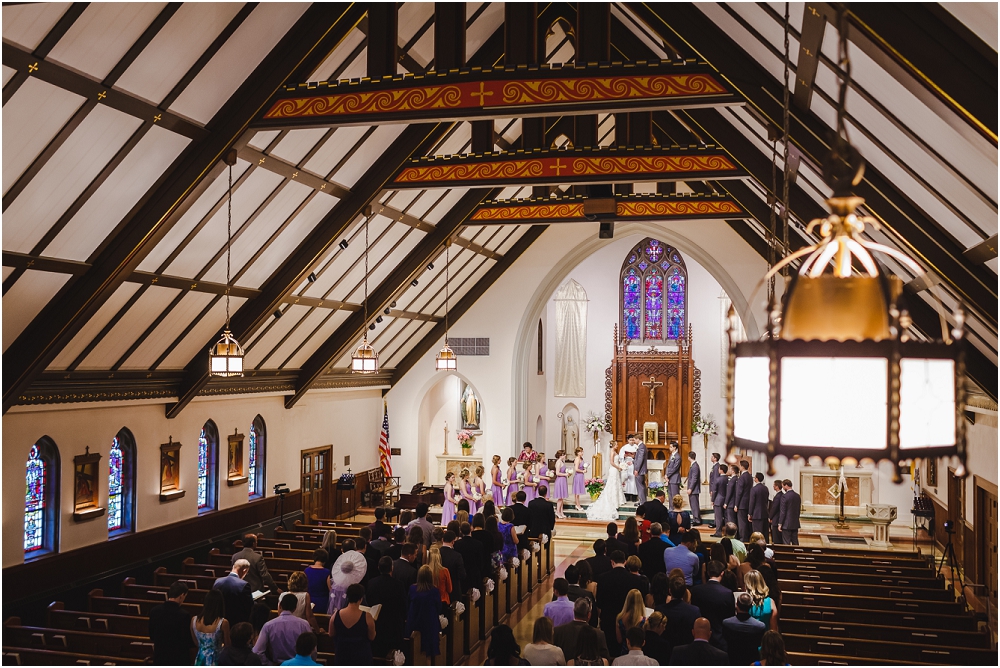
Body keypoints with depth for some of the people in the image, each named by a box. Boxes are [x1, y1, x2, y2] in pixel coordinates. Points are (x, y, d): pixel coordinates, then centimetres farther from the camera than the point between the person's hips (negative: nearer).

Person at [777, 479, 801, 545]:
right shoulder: (798, 496, 7)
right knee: (795, 543, 12)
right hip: (795, 524, 7)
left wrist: (780, 524, -9)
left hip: (787, 524, -7)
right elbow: (799, 510, 14)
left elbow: (783, 512, -14)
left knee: (786, 544, -3)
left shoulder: (785, 496, -15)